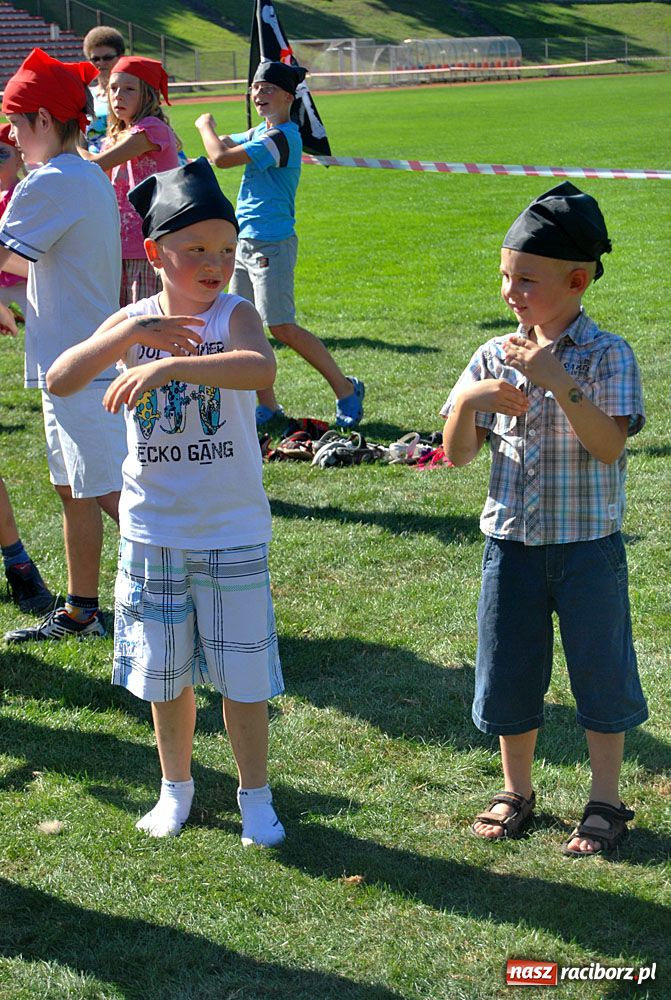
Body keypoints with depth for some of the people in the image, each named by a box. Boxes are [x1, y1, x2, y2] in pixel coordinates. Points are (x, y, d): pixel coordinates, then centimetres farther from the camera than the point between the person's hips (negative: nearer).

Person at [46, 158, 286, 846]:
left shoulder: (234, 315, -10)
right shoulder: (132, 321, -2)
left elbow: (260, 367, -34)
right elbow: (58, 380, -14)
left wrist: (167, 364, -43)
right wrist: (130, 335, -26)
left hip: (233, 532, -2)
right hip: (153, 530, 3)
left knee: (241, 671, 7)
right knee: (165, 671, 15)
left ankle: (255, 796, 25)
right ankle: (176, 787, 34)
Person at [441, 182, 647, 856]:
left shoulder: (607, 356, -9)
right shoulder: (494, 357, 1)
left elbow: (609, 445, -21)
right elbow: (457, 454, 2)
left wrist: (559, 383, -29)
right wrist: (468, 402, -17)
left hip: (588, 547, -4)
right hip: (512, 542, 4)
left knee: (600, 673, 8)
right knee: (508, 673, 13)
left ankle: (605, 801, 24)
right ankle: (516, 792, 32)